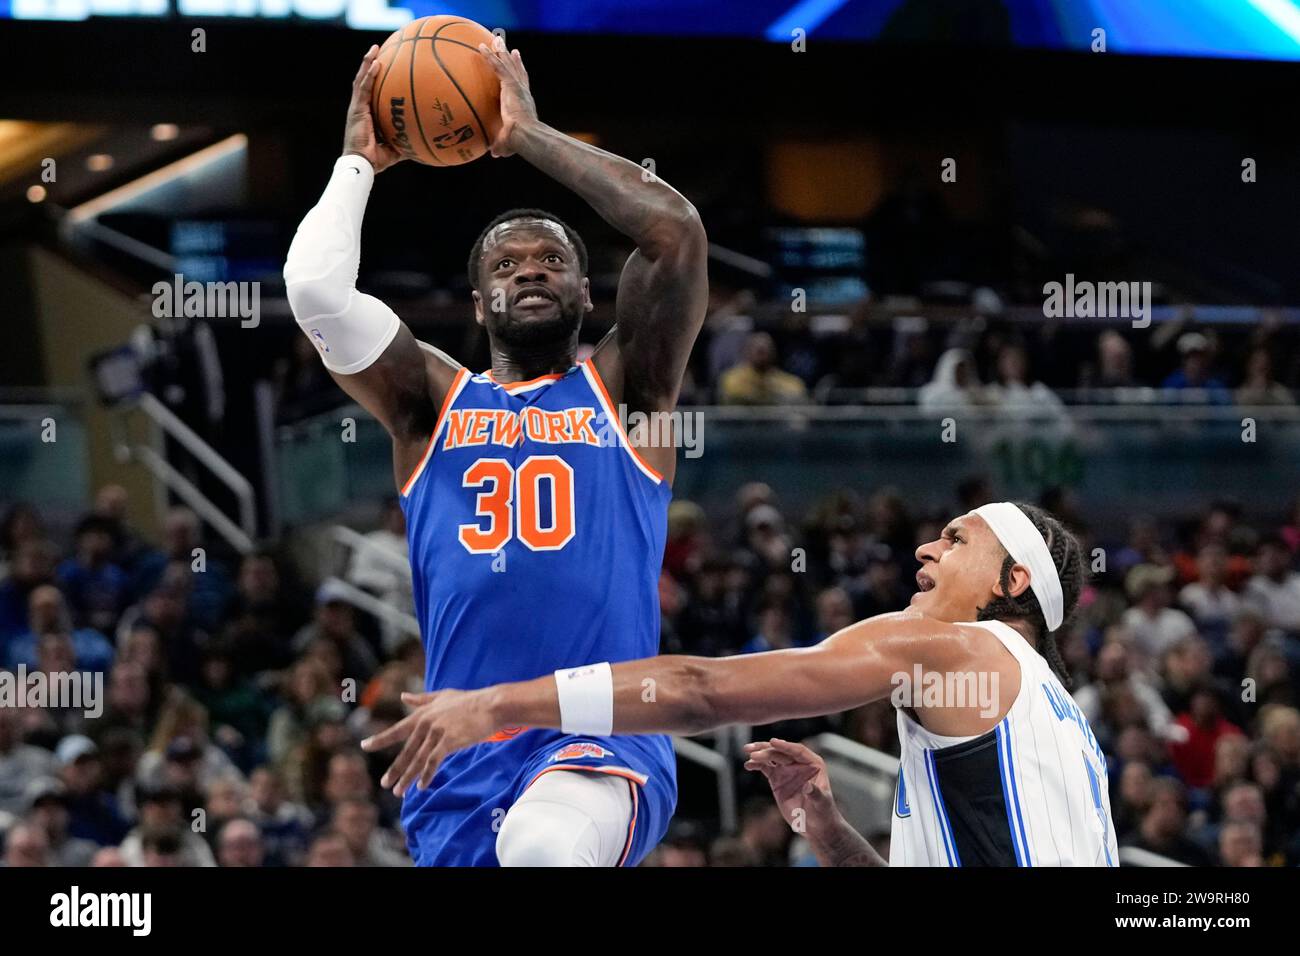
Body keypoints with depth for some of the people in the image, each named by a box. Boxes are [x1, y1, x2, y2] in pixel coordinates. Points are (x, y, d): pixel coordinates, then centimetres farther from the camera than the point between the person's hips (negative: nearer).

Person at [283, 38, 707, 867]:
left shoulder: (623, 390, 10)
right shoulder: (432, 401, 15)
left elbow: (677, 229, -5)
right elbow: (315, 288, -1)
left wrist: (531, 136, 2)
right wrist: (362, 160, 11)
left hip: (604, 740, -4)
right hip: (460, 763, 4)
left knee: (548, 847, -38)